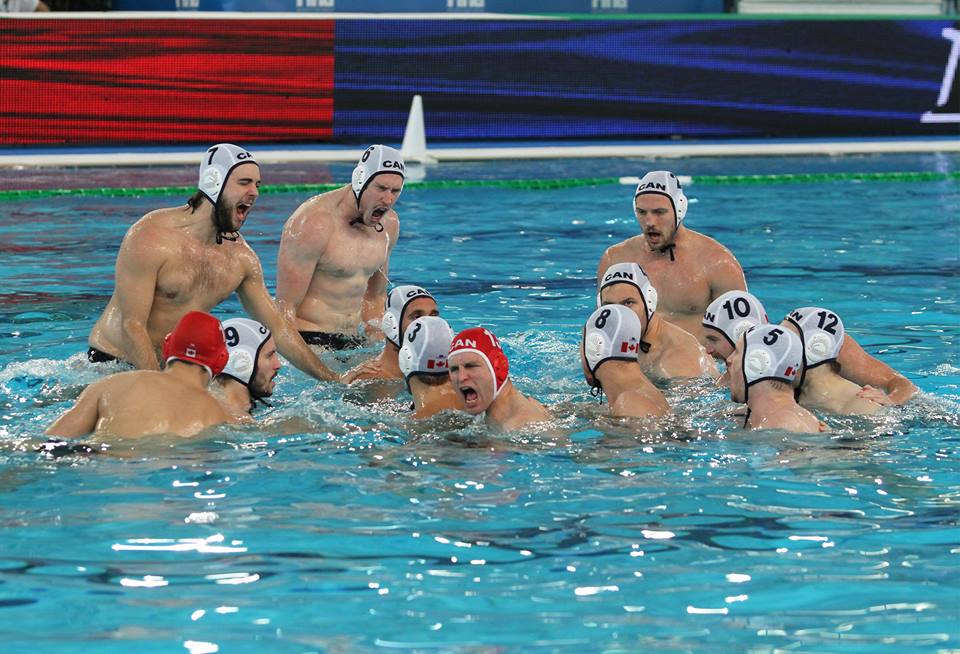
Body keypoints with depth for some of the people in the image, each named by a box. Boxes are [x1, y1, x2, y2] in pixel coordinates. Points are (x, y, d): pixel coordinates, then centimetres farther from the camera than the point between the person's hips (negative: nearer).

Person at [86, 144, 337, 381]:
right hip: (114, 361, -6)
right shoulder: (150, 238, -17)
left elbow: (279, 329, 12)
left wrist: (333, 380, 9)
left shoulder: (241, 256, 3)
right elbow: (132, 327, -21)